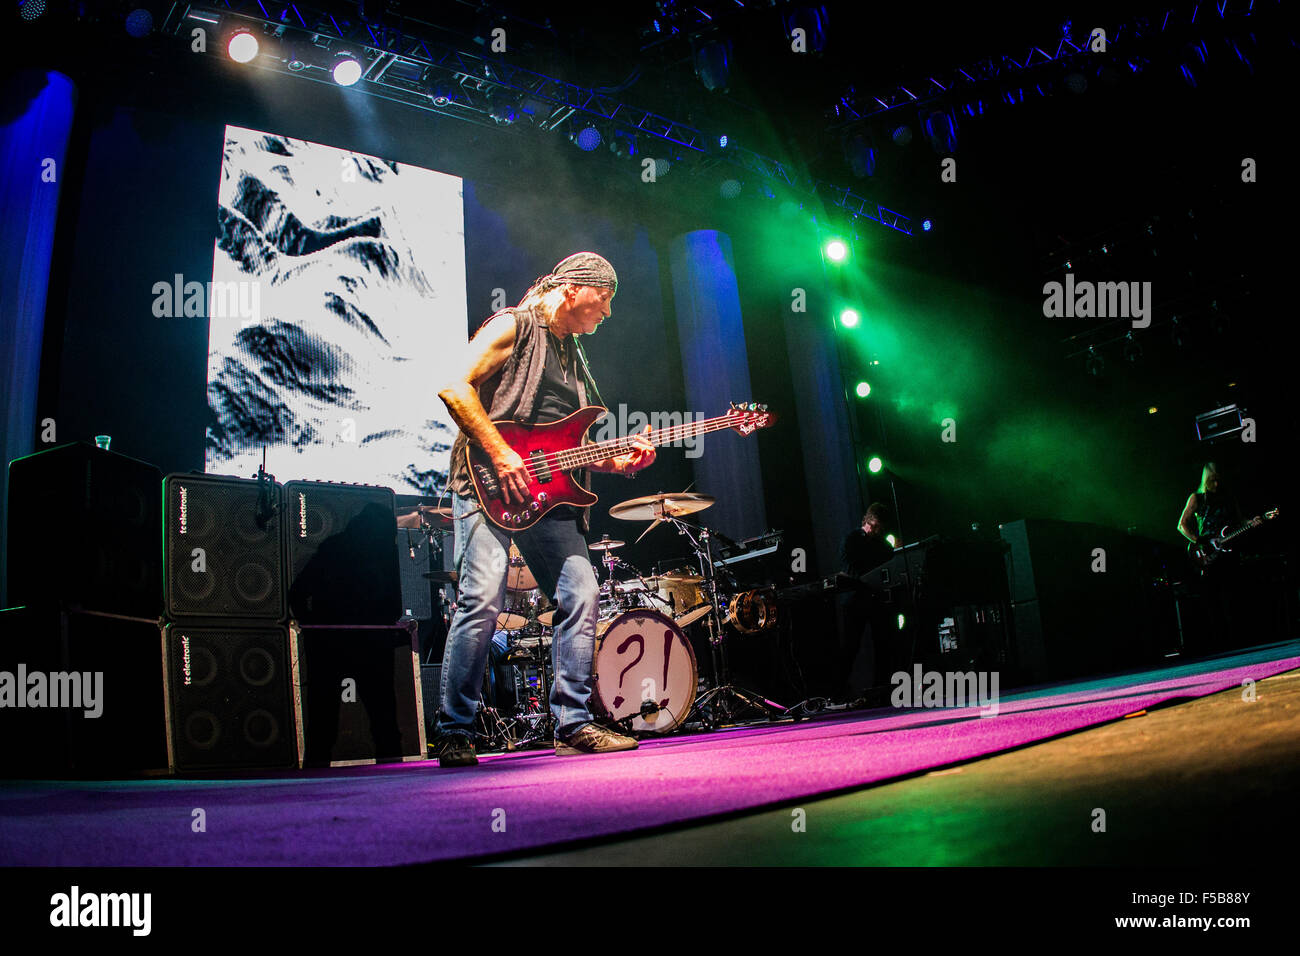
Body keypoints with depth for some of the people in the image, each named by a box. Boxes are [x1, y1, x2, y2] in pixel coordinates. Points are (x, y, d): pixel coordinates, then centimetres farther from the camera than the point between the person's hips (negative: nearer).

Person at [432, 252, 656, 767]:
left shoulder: (573, 356, 24)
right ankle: (454, 734, -5)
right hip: (490, 484, -8)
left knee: (581, 595, -2)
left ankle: (573, 724, 6)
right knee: (483, 600, -15)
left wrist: (621, 460, 6)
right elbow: (455, 387, -13)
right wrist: (501, 455, -19)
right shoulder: (512, 327, -1)